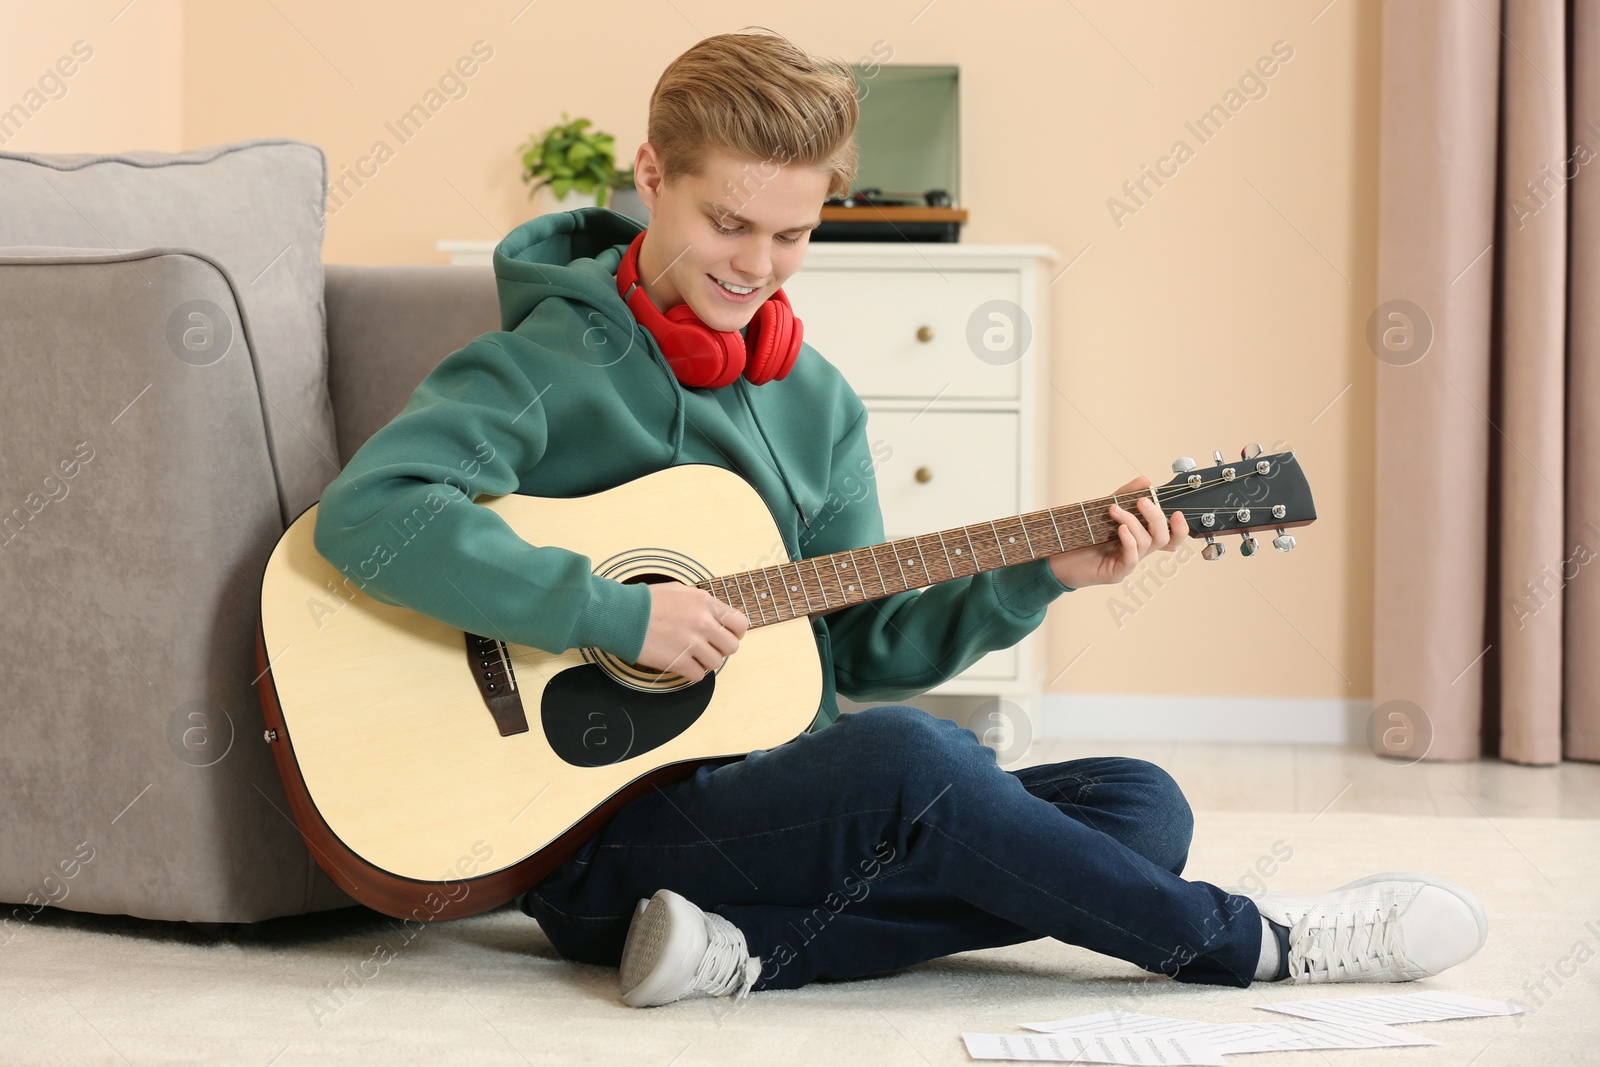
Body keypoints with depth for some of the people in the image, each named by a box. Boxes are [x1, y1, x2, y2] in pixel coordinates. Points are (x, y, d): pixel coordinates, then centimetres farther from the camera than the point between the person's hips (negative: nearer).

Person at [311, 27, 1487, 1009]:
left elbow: (864, 645, 13)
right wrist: (617, 612, -27)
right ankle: (1244, 942, -13)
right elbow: (367, 508, -25)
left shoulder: (816, 400, 13)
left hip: (781, 803, 8)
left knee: (1138, 806, -6)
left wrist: (1036, 576, -1)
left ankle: (752, 947, -22)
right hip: (606, 837, -8)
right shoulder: (550, 366, -8)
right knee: (903, 755, -35)